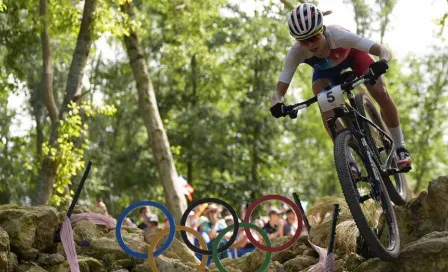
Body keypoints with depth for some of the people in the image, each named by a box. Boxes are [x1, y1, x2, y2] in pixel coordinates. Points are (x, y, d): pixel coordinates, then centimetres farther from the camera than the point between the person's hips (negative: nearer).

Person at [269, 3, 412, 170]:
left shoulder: (337, 36, -44)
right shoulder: (296, 53, -38)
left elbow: (384, 51, -48)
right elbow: (278, 92, -37)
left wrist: (382, 62, -71)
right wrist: (277, 103, -61)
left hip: (351, 53, -1)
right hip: (324, 68, 2)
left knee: (381, 94, -19)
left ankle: (400, 148, 0)